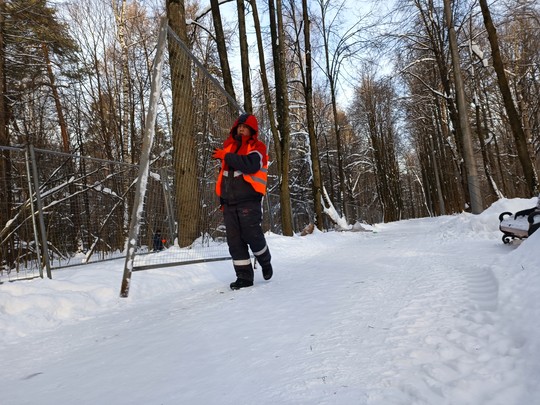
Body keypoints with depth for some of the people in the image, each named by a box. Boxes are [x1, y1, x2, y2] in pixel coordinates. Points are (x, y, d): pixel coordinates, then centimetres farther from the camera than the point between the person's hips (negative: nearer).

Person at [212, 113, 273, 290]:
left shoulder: (257, 147, 0)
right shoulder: (229, 146, 19)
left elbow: (251, 165, -22)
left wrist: (226, 156, -16)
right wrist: (222, 199, 21)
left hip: (248, 201, -6)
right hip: (229, 202, 6)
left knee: (252, 235, -8)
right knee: (234, 240, 3)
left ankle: (266, 262, 21)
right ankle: (244, 276, 11)